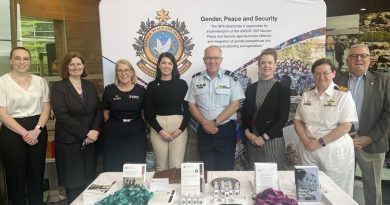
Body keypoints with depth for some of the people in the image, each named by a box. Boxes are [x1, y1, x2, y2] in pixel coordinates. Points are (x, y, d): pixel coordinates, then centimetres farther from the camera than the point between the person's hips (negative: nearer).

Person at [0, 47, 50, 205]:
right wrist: (24, 133, -14)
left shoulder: (40, 81, 6)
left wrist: (36, 130, -10)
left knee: (37, 174, 11)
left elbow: (46, 108, 5)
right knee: (16, 176, 7)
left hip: (38, 131, 3)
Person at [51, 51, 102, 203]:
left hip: (90, 141, 4)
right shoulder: (58, 87, -4)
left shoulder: (90, 86, 11)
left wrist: (95, 130, -10)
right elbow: (62, 115, -14)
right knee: (73, 184, 3)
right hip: (69, 142, -4)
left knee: (89, 181, 9)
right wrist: (85, 133, -16)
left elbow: (99, 110, 7)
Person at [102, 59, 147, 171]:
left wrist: (137, 127, 5)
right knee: (113, 169, 3)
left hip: (136, 135, 0)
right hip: (114, 136, 0)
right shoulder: (109, 90, 1)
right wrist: (115, 126, 8)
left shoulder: (141, 90, 0)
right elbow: (106, 114, 9)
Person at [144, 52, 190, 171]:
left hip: (178, 126, 0)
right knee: (161, 166, 5)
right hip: (158, 127, 1)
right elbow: (148, 112, 3)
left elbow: (188, 109, 5)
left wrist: (181, 129, -8)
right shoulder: (152, 86, 4)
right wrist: (160, 131, -8)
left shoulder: (181, 84, 4)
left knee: (176, 166, -3)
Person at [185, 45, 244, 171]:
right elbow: (192, 105, 5)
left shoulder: (231, 78, -3)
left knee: (226, 169, 3)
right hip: (204, 131, 2)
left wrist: (215, 122, -13)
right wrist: (205, 123, -10)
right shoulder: (196, 79, 5)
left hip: (226, 130, -2)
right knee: (207, 169, 10)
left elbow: (235, 104, -7)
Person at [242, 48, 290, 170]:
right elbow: (245, 113, 10)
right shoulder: (251, 88, 9)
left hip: (273, 140, -3)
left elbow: (282, 118, -8)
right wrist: (247, 133, -5)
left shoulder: (282, 89, -2)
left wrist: (264, 137, -12)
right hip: (252, 140, 3)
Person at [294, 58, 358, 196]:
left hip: (335, 151, -4)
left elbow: (345, 126, -13)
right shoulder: (307, 94, 6)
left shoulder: (343, 94, -7)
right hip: (308, 150, 4)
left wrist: (320, 142, -16)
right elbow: (298, 121, 8)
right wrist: (306, 141, -9)